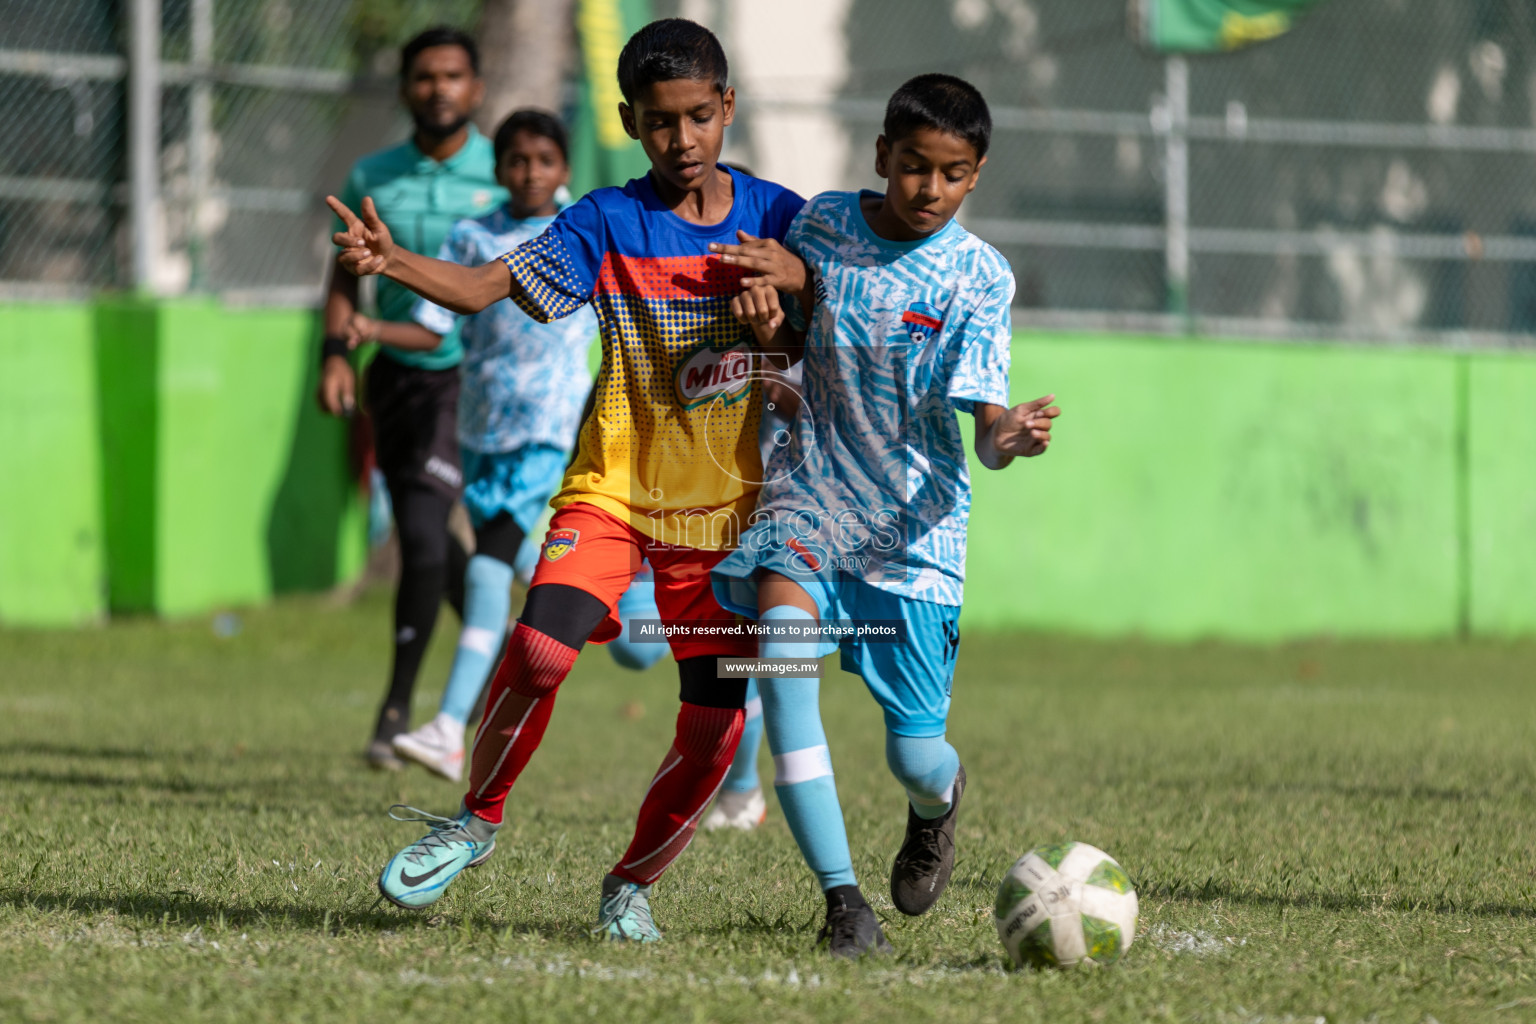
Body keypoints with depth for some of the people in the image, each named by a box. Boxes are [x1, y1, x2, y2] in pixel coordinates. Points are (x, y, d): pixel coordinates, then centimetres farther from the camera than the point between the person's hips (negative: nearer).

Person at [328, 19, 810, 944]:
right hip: (614, 487, -2)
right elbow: (486, 284, -10)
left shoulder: (776, 217, 2)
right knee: (541, 649, -24)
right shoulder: (608, 223, -3)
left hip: (724, 505, 2)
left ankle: (635, 883, 21)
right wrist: (393, 262, -28)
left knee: (716, 722, -3)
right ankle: (476, 822, 0)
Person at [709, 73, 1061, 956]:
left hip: (917, 524, -1)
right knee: (784, 650, -28)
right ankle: (842, 896, -23)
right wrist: (764, 324, -9)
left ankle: (938, 800, 39)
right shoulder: (820, 226, 1)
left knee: (915, 758, -3)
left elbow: (984, 419, -15)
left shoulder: (980, 277, -8)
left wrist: (1010, 436, -39)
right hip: (811, 494, 2)